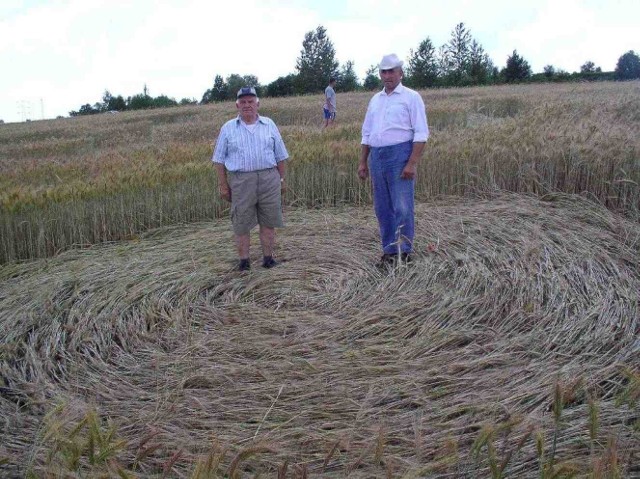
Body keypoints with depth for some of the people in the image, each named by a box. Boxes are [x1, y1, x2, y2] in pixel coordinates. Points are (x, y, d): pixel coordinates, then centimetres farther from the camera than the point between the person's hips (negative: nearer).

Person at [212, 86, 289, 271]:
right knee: (241, 224, 3)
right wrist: (223, 186, 1)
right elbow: (219, 160, 6)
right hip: (240, 181, -1)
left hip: (269, 179, 1)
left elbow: (280, 156, 12)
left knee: (269, 221, 5)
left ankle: (268, 258, 16)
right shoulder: (228, 128, 6)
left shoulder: (269, 125, 9)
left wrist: (282, 179, 9)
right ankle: (243, 261, 14)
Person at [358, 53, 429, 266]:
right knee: (382, 208, 9)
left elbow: (421, 133, -8)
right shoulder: (375, 100, 17)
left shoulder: (411, 97, -1)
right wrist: (362, 162, 13)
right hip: (376, 156, 6)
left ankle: (404, 252, 3)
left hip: (400, 154, -6)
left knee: (402, 207, -7)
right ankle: (389, 251, 18)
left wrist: (412, 163, -16)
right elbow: (366, 134, 20)